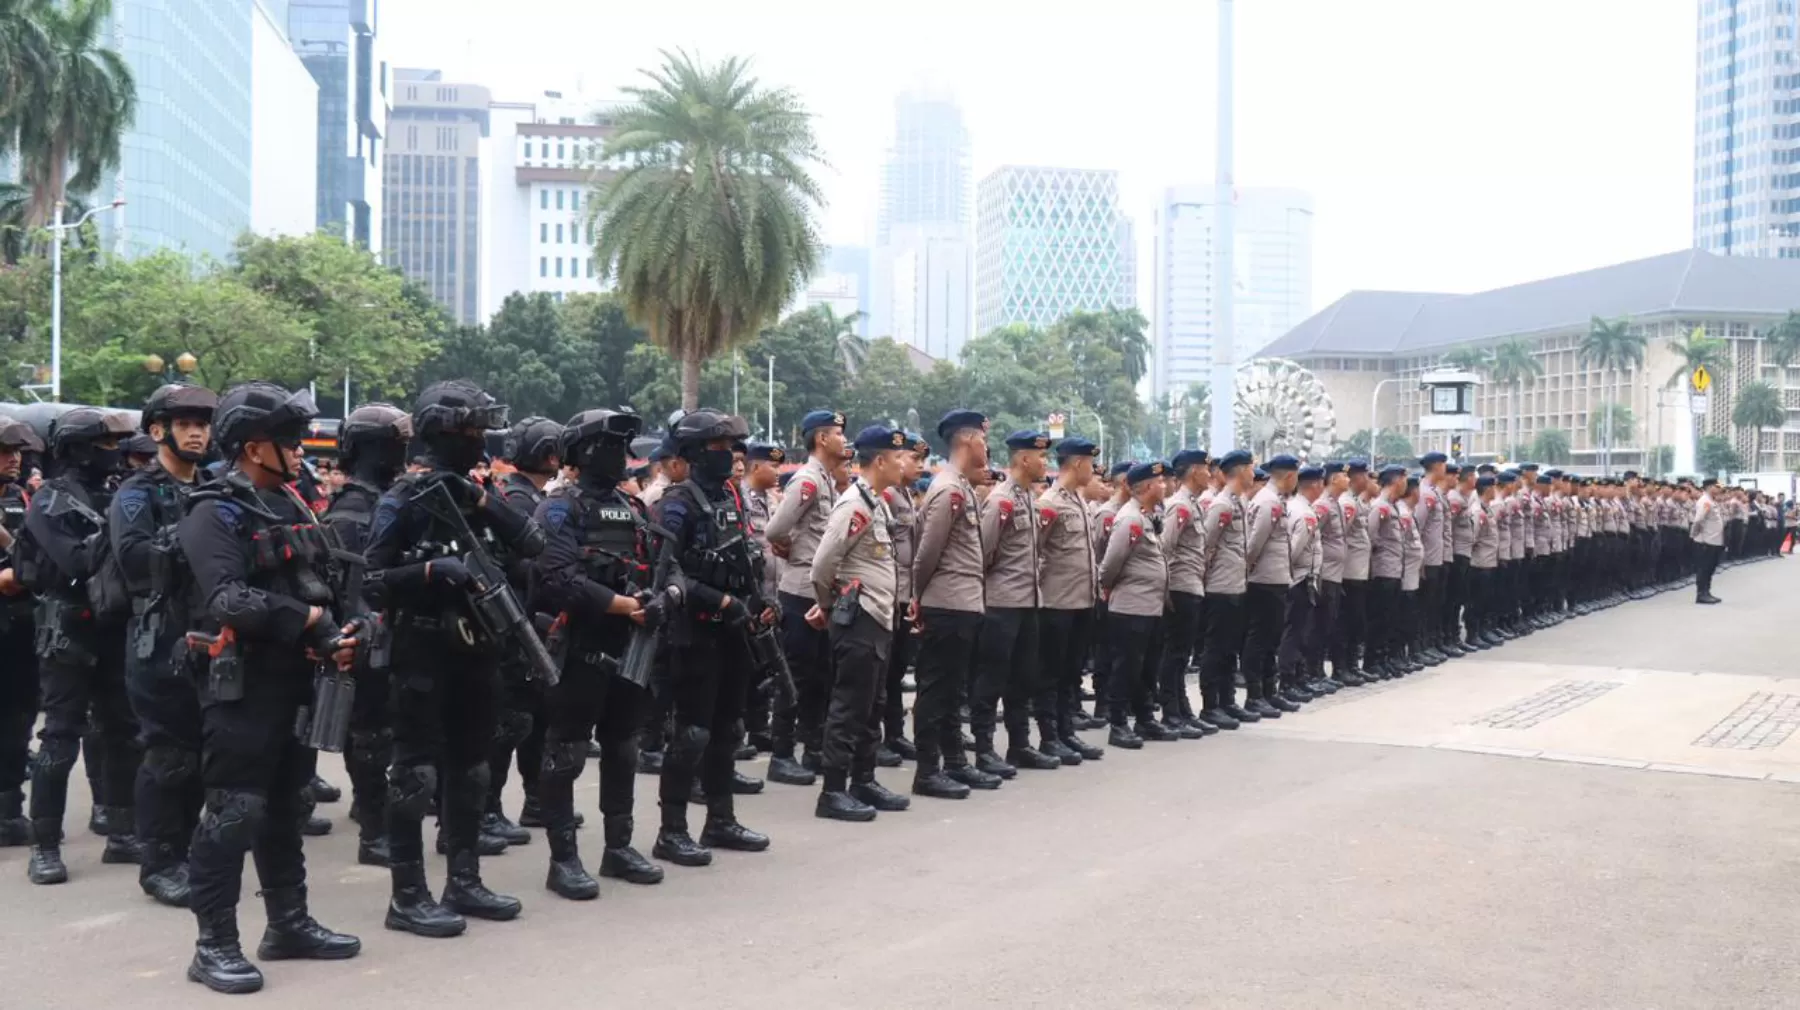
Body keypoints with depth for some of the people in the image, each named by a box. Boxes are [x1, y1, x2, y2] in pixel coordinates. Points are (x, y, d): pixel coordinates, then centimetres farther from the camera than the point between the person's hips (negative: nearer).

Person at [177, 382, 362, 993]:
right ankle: (214, 944, 3)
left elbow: (332, 581, 13)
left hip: (295, 679, 8)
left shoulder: (292, 506, 14)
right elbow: (229, 600, -24)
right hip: (242, 685, -8)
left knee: (285, 806, 16)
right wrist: (309, 620, -20)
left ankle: (289, 924, 26)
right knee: (234, 811, -5)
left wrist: (348, 629, -6)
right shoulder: (215, 513, -11)